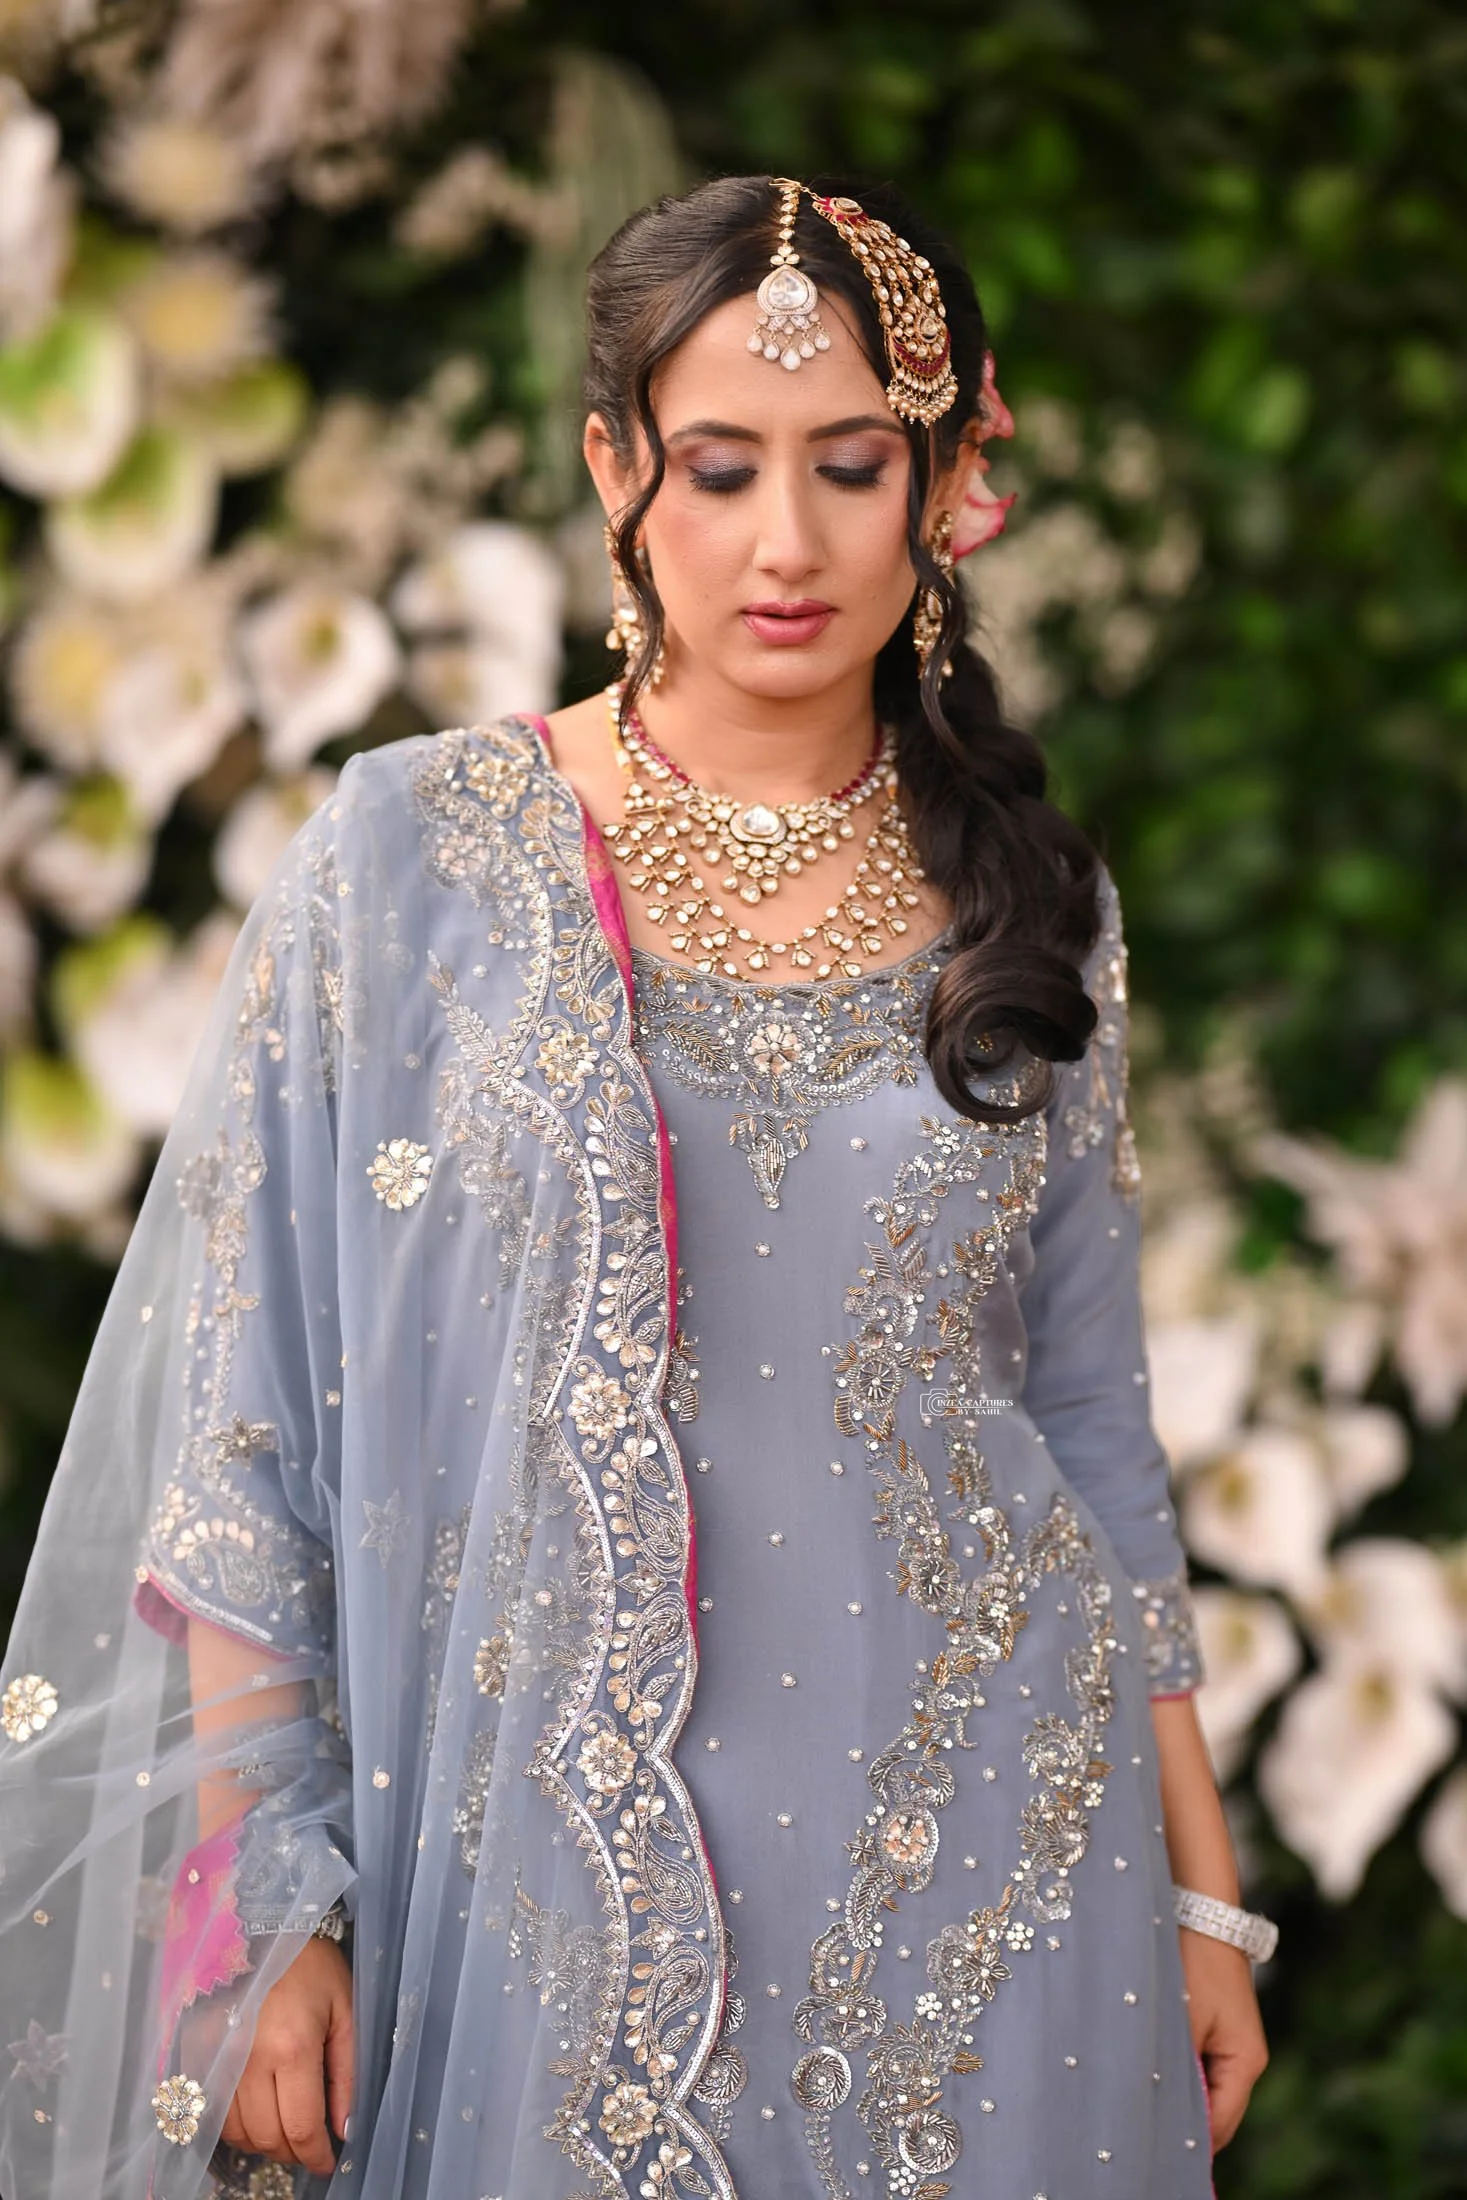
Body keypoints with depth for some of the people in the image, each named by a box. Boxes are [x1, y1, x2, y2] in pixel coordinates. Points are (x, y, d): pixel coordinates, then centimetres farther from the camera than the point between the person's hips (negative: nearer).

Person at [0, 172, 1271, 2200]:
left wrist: (1201, 1891, 8)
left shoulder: (1028, 903, 4)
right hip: (550, 1863, -2)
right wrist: (265, 1915, -7)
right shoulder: (409, 859, -4)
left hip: (988, 1878, 2)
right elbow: (244, 1427, -3)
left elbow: (1090, 1423, 10)